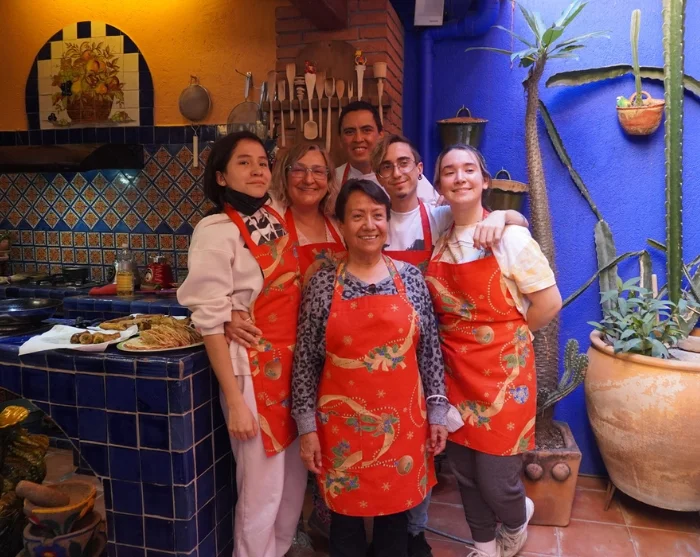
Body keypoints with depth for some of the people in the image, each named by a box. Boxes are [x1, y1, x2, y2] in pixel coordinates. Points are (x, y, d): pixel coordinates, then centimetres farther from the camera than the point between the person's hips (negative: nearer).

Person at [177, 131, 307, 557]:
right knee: (262, 486, 6)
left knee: (295, 476, 19)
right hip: (253, 370, -6)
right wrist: (234, 401, -16)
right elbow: (211, 321, -16)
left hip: (295, 363, 7)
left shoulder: (278, 216, 5)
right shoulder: (216, 231, -14)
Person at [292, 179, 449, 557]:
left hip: (402, 420, 1)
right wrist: (307, 426, -4)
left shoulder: (411, 277, 0)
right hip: (342, 423, -1)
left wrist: (438, 411, 3)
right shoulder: (322, 284, -5)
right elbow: (305, 361, -2)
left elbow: (430, 350, 4)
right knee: (345, 517, 13)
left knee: (395, 513, 16)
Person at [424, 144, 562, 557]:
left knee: (495, 480, 2)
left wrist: (505, 336, -1)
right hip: (454, 371, 4)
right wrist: (460, 339, 3)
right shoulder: (438, 241, 4)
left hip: (502, 371, -4)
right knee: (464, 472, 14)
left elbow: (550, 303, -8)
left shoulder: (511, 238, -10)